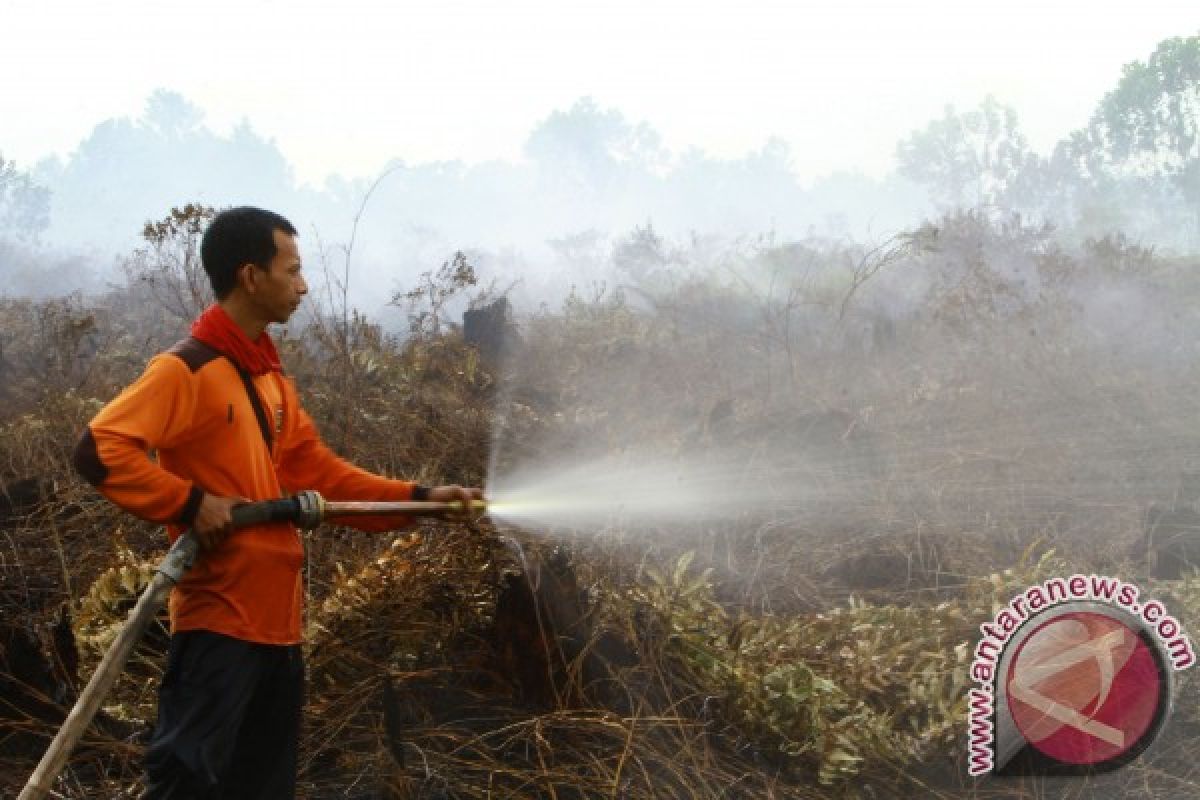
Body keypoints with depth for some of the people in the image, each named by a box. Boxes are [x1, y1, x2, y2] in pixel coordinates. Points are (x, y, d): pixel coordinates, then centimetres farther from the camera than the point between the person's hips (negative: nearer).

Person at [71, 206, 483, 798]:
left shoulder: (270, 378, 16)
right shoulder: (188, 370, -12)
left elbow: (319, 474, 16)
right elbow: (99, 450, -21)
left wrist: (420, 499, 10)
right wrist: (190, 503, -22)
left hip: (275, 620, 9)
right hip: (219, 621, -9)